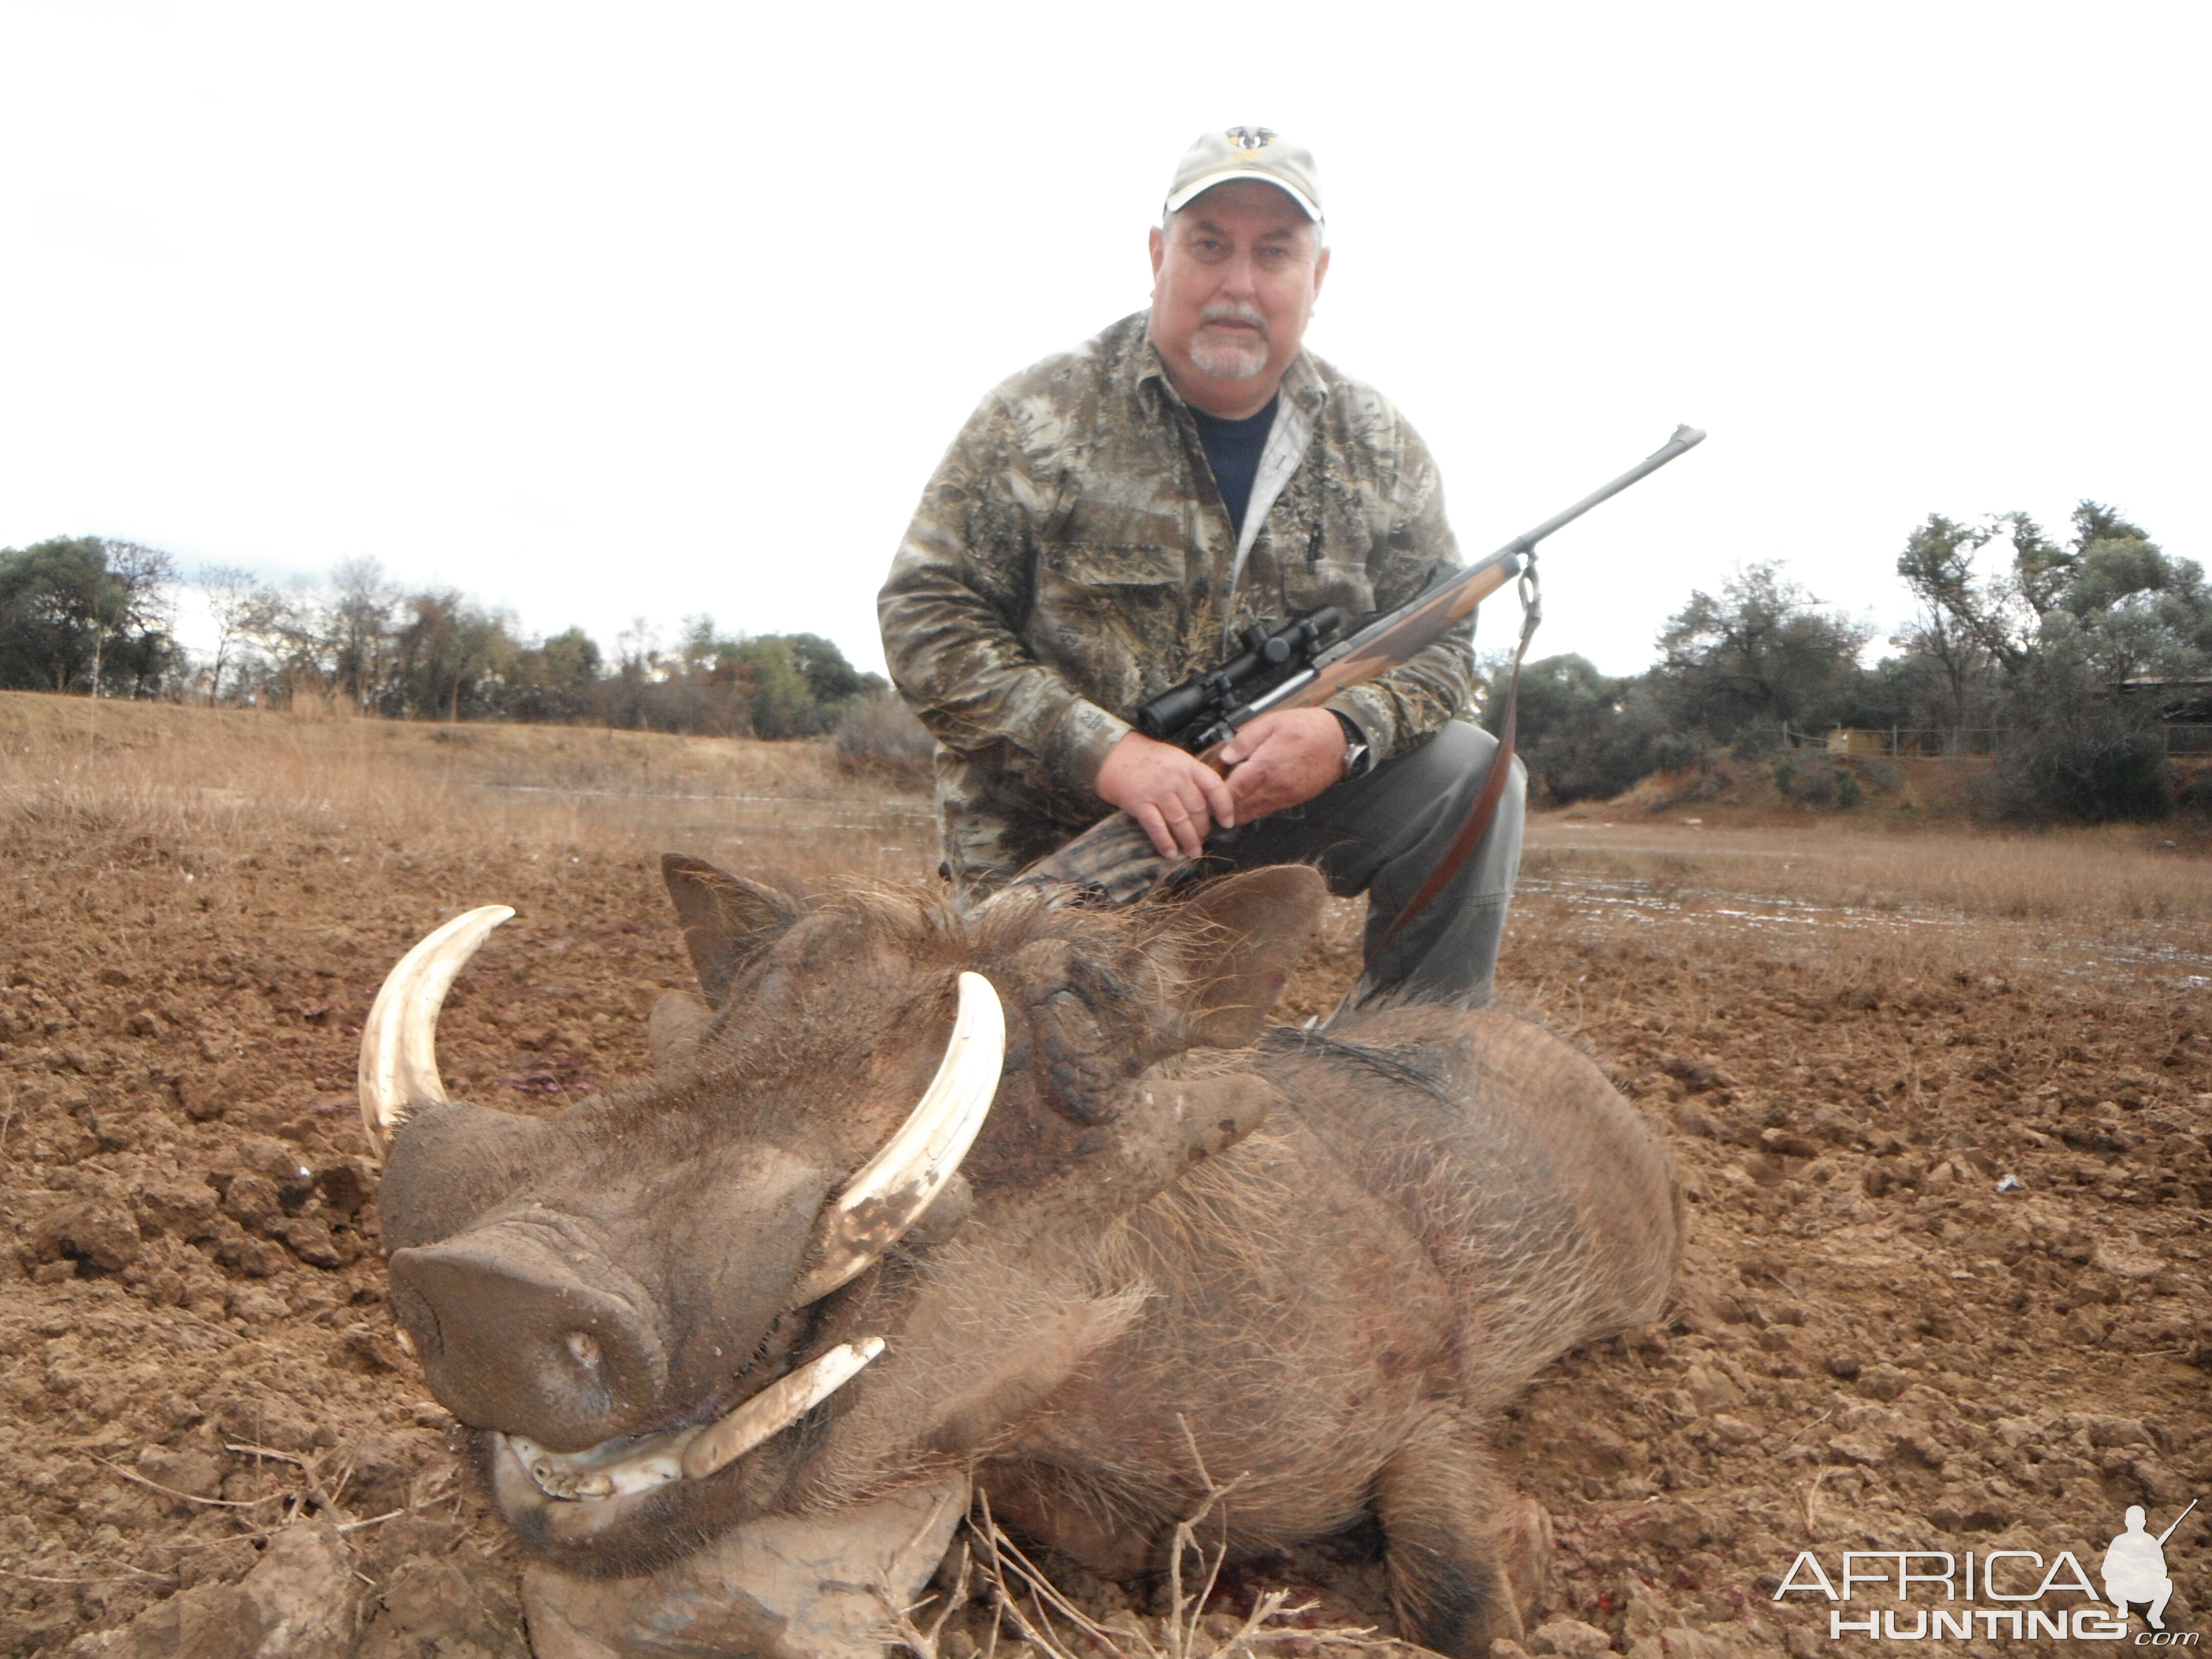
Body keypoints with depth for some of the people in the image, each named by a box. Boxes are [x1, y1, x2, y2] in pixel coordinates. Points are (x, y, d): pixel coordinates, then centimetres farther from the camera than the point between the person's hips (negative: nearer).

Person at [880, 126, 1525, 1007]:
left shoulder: (1378, 449, 0)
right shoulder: (1039, 421, -11)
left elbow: (1439, 640, 2)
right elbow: (927, 619, -14)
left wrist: (1347, 731, -22)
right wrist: (1104, 752, -26)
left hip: (1275, 796, 3)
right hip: (1054, 847, -3)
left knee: (1472, 774, -15)